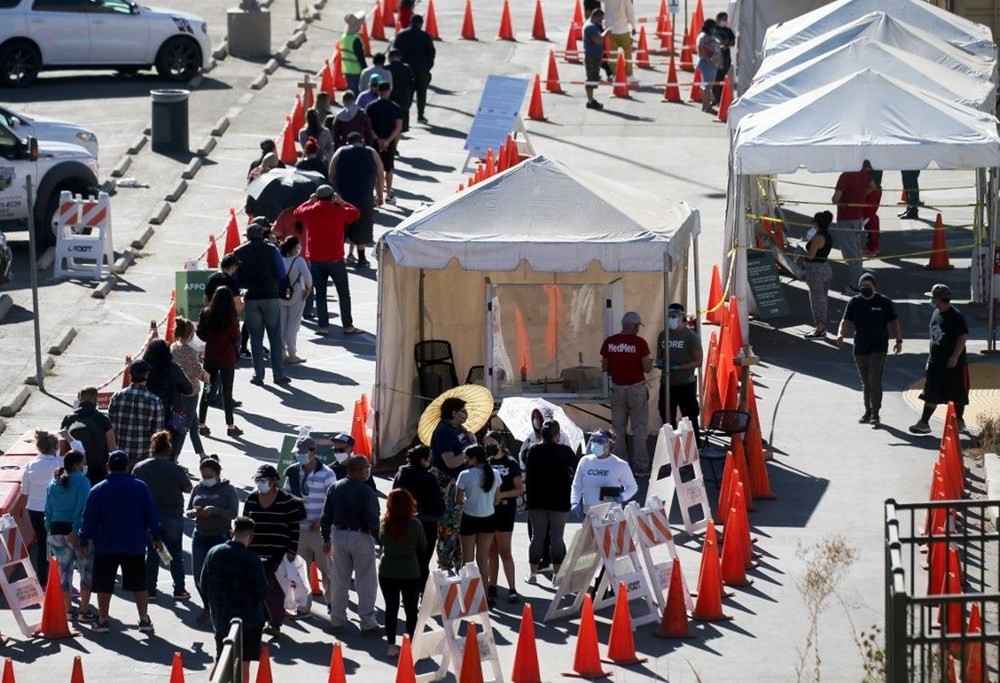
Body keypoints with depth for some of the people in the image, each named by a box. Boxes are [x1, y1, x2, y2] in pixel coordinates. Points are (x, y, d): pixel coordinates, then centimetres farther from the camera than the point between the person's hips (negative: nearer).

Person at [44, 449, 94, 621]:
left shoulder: (53, 483, 9)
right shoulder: (81, 481, -10)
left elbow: (48, 510, 10)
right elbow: (82, 510, -16)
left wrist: (50, 532, 14)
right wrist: (79, 533, -16)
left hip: (57, 530, 6)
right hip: (76, 530, -6)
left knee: (64, 571, 13)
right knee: (87, 570, 4)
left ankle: (69, 611, 17)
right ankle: (84, 611, 0)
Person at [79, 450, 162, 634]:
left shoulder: (98, 490, -6)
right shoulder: (140, 487, -2)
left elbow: (89, 520, -5)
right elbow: (151, 515, 3)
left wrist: (83, 540, 6)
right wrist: (155, 537, 13)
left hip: (106, 547, -1)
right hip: (135, 546, 1)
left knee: (104, 585, 8)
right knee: (138, 584, 9)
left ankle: (102, 621, 9)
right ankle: (144, 620, 9)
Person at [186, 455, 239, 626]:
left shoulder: (228, 489, -4)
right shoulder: (198, 488, 8)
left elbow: (233, 514, -12)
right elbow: (187, 511, 11)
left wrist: (214, 511, -26)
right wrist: (193, 513, -13)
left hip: (220, 537, -5)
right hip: (200, 536, 5)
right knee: (198, 576, 5)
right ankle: (208, 607, 27)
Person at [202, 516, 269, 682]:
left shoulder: (214, 553, -3)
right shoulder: (250, 558, -16)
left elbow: (203, 585, 3)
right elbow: (262, 591, -13)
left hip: (220, 617, 4)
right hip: (249, 618, -4)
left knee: (220, 661, 15)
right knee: (243, 664, 4)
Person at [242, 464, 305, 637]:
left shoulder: (287, 502, -5)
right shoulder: (251, 500, 8)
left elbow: (294, 529, -3)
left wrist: (291, 551, -7)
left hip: (278, 555, -4)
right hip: (255, 553, 4)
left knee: (275, 588, -3)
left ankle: (275, 624, 4)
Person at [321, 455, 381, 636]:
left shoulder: (335, 489, 2)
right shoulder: (366, 492, -15)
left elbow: (326, 516, 6)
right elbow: (373, 520, -16)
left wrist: (326, 538, 15)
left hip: (339, 536, 5)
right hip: (361, 538, -5)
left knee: (339, 580, 14)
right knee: (365, 583, 3)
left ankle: (337, 621, 19)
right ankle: (367, 624, 6)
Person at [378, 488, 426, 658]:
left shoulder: (384, 524, -8)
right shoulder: (414, 525, -14)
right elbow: (423, 548, 0)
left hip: (387, 572, 2)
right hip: (410, 572, -2)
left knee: (391, 609, 11)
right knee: (411, 610, 9)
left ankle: (391, 646, 13)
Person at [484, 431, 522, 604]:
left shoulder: (510, 463, -3)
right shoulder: (486, 463, 11)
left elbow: (520, 489, -5)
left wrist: (501, 495, -18)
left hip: (504, 510, -5)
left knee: (504, 551, -6)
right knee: (492, 551, 8)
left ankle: (512, 589, -4)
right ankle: (492, 587, 15)